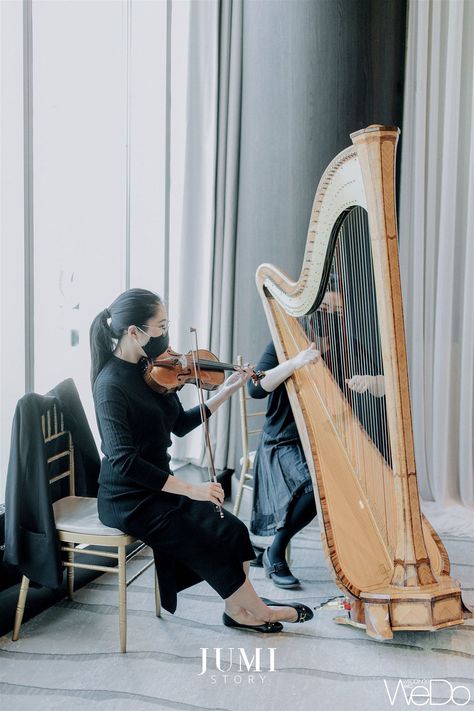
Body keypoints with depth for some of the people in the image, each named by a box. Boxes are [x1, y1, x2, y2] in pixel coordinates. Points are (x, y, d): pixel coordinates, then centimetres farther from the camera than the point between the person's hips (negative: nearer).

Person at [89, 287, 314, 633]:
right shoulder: (111, 384, -22)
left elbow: (180, 425, 12)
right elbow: (123, 461, -27)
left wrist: (225, 392, 4)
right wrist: (189, 489, -27)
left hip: (159, 486, 7)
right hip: (129, 501, -7)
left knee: (233, 530, -5)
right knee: (214, 544, -10)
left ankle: (240, 609, 12)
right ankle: (259, 612, 12)